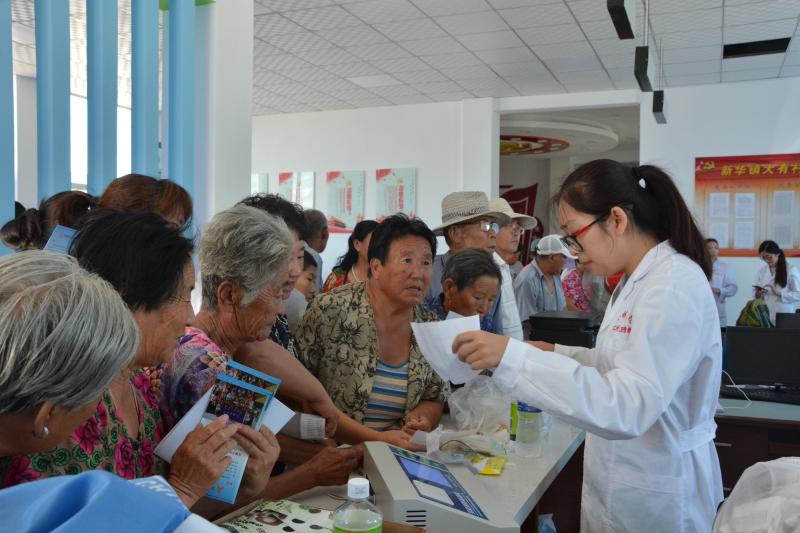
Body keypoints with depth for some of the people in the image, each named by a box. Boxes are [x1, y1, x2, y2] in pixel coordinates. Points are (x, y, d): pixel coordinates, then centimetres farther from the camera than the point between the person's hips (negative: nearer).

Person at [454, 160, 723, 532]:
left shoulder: (675, 284, -24)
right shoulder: (639, 278, 6)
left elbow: (627, 407, -33)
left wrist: (514, 358, -38)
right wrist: (554, 354, 6)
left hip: (657, 491, -8)